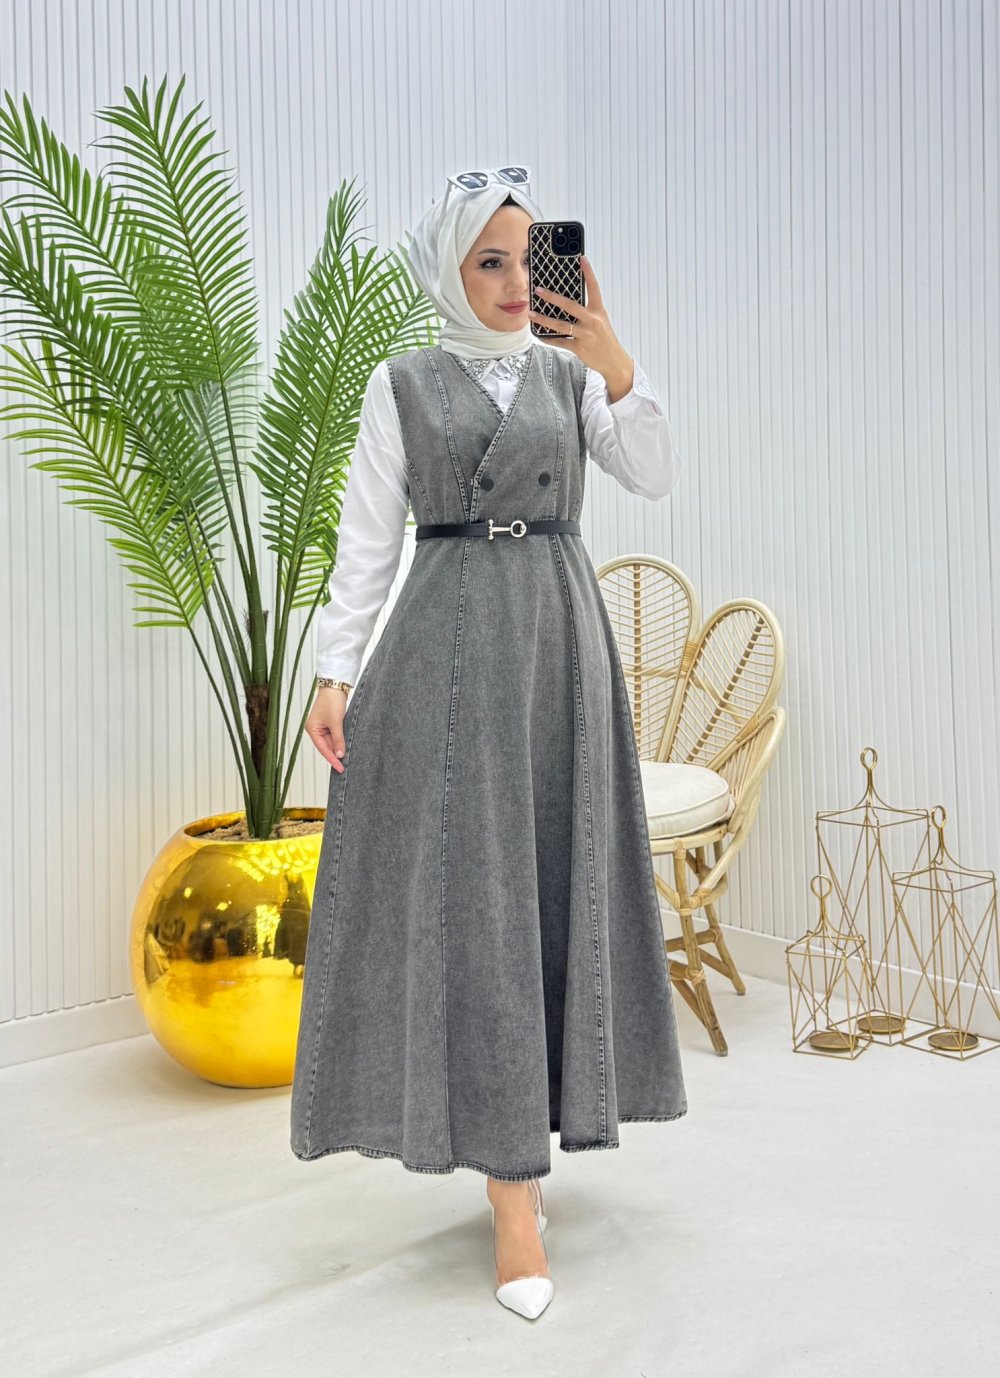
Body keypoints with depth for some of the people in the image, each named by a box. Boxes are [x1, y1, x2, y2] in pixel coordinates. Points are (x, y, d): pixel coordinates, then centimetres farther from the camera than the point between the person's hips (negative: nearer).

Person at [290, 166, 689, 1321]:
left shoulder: (574, 376, 11)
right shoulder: (402, 384, 5)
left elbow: (656, 478, -3)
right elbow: (367, 540, 2)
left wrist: (613, 361, -16)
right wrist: (335, 673, -6)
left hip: (562, 643, 3)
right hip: (447, 651, -3)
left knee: (554, 886, 7)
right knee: (467, 891, -8)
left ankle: (515, 1134, 26)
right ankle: (515, 1194, -3)